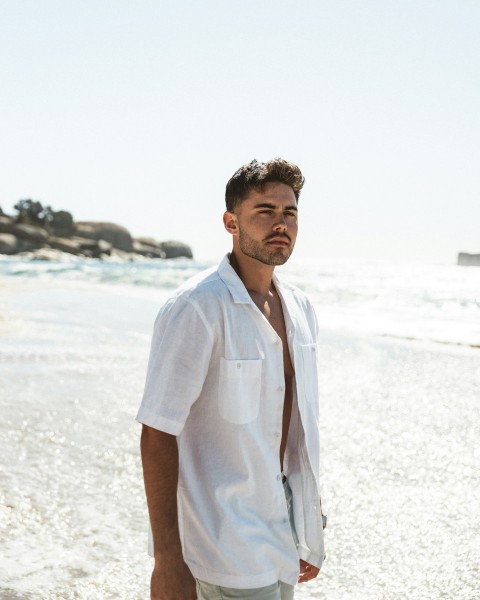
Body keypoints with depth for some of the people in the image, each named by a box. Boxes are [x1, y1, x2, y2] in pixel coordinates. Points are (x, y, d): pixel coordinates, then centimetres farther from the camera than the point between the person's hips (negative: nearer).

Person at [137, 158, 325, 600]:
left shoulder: (299, 309, 6)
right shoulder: (196, 308, -17)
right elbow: (158, 434, -18)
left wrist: (310, 531, 16)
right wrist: (167, 560, -20)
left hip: (283, 533, 7)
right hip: (229, 545, -7)